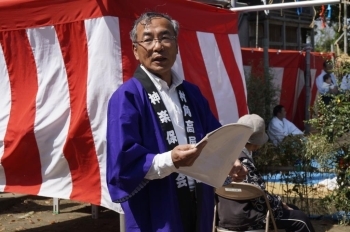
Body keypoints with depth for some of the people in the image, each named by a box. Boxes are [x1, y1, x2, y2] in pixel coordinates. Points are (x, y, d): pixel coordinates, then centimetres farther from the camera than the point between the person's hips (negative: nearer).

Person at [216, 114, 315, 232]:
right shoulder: (242, 160, -22)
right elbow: (259, 198, -23)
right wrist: (280, 203, -5)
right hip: (242, 219, -10)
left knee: (293, 210, 20)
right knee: (300, 219, -4)